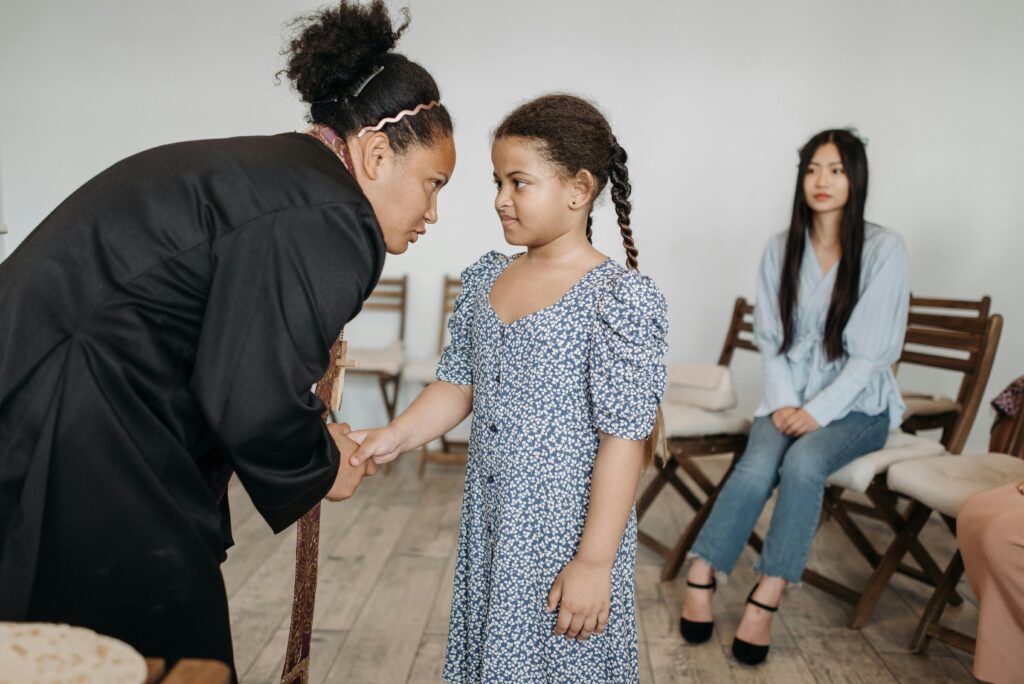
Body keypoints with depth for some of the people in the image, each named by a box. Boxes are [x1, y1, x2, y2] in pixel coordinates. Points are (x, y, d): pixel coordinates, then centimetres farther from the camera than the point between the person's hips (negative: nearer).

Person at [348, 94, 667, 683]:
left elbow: (624, 439, -18)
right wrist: (395, 437, -7)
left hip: (568, 532, -6)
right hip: (489, 527, 6)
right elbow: (460, 385, 9)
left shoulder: (619, 296, -17)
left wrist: (594, 562, -17)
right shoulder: (484, 280, 3)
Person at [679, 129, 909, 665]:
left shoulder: (883, 249, -7)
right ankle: (700, 577, -20)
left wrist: (818, 411, -18)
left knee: (803, 461, -32)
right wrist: (785, 402, -9)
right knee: (757, 466, -27)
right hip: (791, 398, 3)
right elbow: (771, 339, 5)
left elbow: (871, 352, -10)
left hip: (856, 404, -2)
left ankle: (766, 598, -26)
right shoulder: (781, 249, 4)